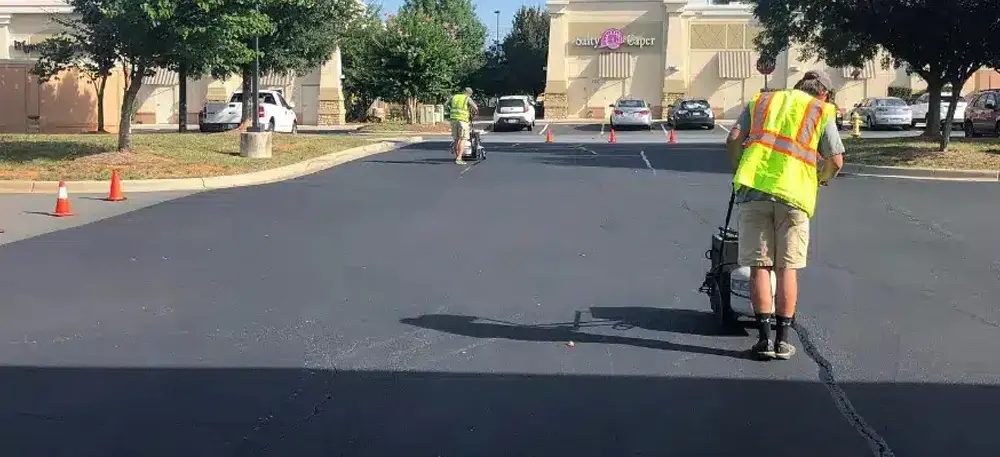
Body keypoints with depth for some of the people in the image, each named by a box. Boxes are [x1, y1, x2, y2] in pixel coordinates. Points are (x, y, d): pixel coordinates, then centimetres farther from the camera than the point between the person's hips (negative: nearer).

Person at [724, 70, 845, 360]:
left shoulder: (760, 101, 21)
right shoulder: (821, 112, 14)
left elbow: (733, 140, 8)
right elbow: (836, 162, 6)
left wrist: (740, 171, 22)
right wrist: (821, 179, 26)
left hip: (753, 188, 2)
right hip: (793, 193, -1)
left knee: (759, 266, 5)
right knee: (787, 268, 6)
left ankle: (765, 339, 5)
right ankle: (782, 341, 8)